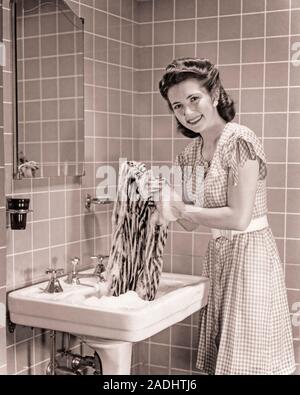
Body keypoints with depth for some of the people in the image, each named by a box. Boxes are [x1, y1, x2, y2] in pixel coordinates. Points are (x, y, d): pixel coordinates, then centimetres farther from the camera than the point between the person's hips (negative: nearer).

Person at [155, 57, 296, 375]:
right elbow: (191, 224, 10)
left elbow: (239, 218, -20)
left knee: (246, 360, 1)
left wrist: (181, 208, -12)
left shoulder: (239, 140, -15)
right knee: (220, 358, 13)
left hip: (249, 254, -7)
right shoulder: (191, 153, 8)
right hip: (217, 256, 8)